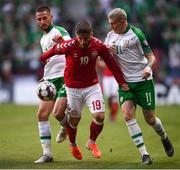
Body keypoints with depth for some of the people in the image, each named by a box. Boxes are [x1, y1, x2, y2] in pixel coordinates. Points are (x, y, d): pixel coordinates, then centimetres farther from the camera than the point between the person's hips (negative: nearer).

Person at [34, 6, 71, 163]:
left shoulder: (59, 31, -6)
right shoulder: (43, 39, 19)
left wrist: (62, 41, -49)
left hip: (64, 78, -8)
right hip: (50, 80, 8)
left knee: (58, 113, -18)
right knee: (42, 114, -5)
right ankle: (47, 153, -1)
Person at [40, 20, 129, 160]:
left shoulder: (98, 46, -15)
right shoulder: (69, 46, -23)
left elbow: (111, 63, -3)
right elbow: (55, 49, -1)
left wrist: (122, 82, -1)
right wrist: (43, 58, 18)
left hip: (92, 86, 1)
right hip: (73, 88, -1)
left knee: (100, 116, -13)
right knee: (74, 119, 9)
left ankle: (92, 142, 15)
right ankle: (73, 145, 39)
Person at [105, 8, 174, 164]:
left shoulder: (136, 33, -8)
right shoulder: (110, 36, 7)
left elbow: (150, 55, -6)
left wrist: (148, 67, -27)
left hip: (143, 81, -4)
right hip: (124, 82, 4)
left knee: (150, 118, 1)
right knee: (128, 115, -17)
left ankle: (164, 138, 36)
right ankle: (144, 154, -14)